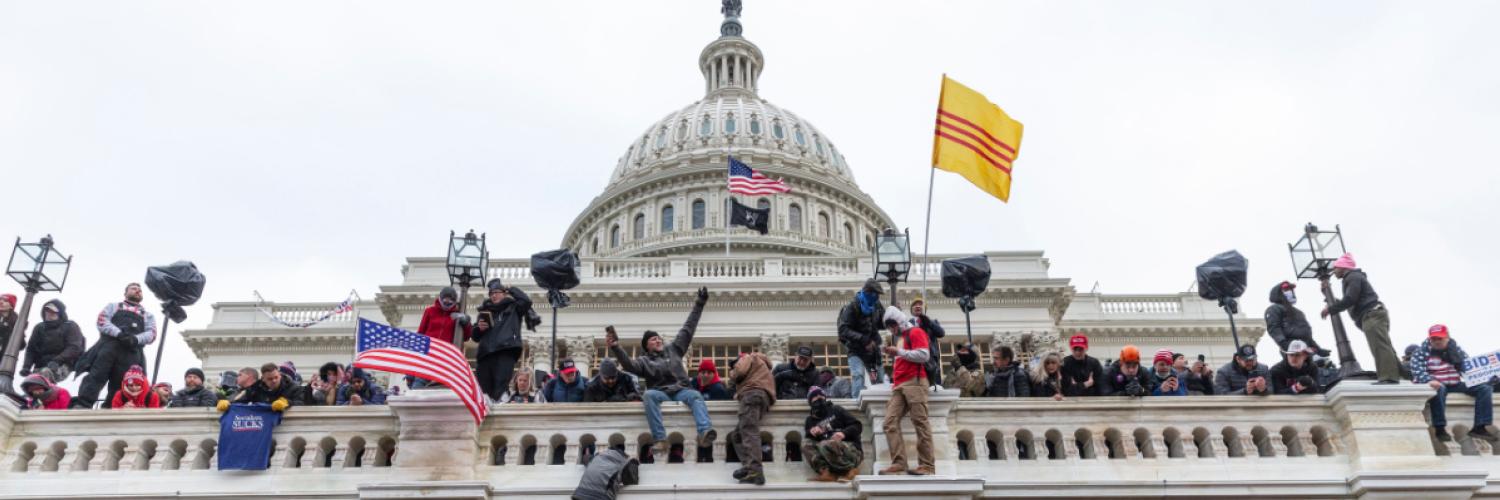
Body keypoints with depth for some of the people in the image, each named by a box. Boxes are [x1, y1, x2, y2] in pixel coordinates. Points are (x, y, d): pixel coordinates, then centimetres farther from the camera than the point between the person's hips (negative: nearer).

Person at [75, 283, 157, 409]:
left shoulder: (148, 315, 31)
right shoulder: (114, 306, 29)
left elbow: (151, 334, 12)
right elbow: (102, 321, 9)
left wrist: (135, 339, -12)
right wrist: (119, 333, -12)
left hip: (132, 352, 1)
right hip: (109, 344, -1)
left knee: (119, 386, -7)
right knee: (96, 376, -18)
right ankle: (81, 406, -28)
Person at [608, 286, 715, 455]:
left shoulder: (673, 349, 23)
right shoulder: (644, 360, 14)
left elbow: (688, 329, 24)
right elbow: (629, 365, -8)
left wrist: (699, 304, 23)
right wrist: (615, 348, -23)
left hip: (681, 390, 2)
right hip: (660, 393, -2)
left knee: (695, 395, -31)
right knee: (649, 394, -35)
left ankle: (704, 433, -55)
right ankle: (660, 440, -46)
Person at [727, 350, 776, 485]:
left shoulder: (748, 357, 16)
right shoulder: (761, 363, 41)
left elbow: (739, 371, -3)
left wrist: (731, 374, 16)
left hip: (752, 393, -8)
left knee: (748, 430, -21)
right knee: (738, 433, 4)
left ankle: (753, 469, -39)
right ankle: (753, 473, -15)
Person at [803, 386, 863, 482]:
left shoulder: (836, 410, 13)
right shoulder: (811, 420, 22)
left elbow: (858, 426, 3)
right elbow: (807, 438, 7)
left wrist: (844, 433, -15)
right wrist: (811, 432, -15)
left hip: (852, 450, -4)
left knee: (825, 445, -33)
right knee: (806, 443, -18)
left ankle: (850, 469, -17)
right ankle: (826, 472, -32)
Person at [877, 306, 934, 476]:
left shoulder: (915, 332, 2)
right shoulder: (900, 337, 28)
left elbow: (924, 355, -12)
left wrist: (898, 352, -10)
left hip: (914, 383, -8)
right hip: (899, 386, 9)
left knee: (920, 423, -9)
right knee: (890, 422, -7)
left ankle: (927, 465, -9)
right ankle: (899, 463, -13)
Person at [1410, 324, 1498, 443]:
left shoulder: (1456, 349, 10)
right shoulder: (1421, 352, -5)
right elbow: (1418, 371, -17)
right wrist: (1429, 380, -37)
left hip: (1456, 384, 5)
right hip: (1436, 384, -5)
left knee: (1485, 388, -9)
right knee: (1438, 390, -41)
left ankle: (1480, 427, -13)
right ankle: (1440, 429, -35)